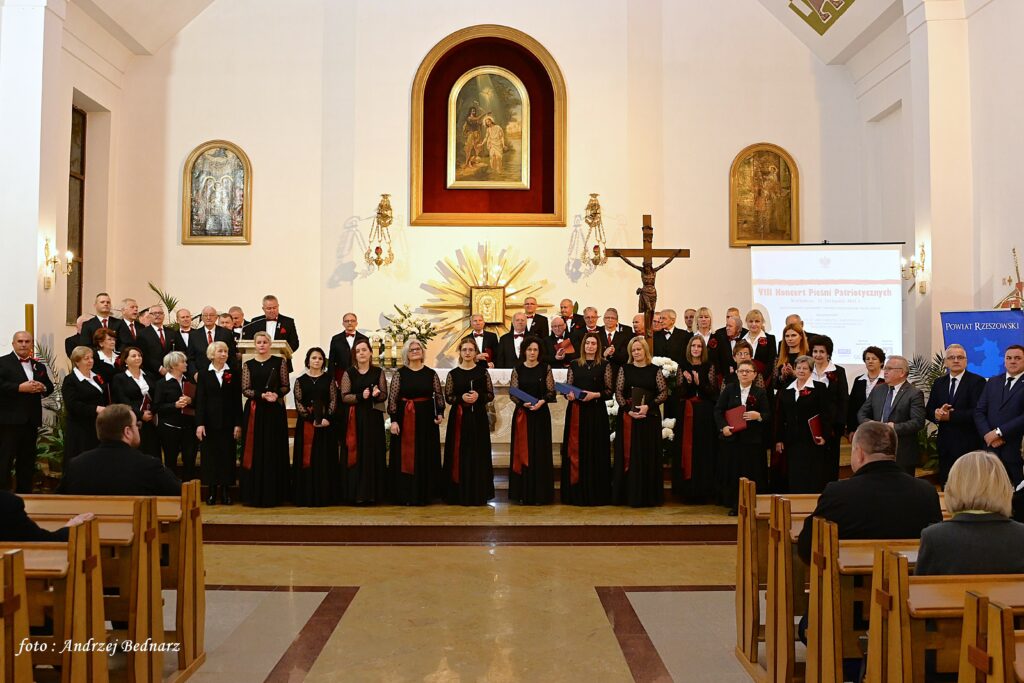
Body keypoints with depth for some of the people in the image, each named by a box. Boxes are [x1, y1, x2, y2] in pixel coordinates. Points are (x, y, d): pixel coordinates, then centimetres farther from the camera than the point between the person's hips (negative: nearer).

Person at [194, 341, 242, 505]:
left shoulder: (233, 374, 5)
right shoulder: (203, 374, 4)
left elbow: (237, 400, 3)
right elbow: (199, 400, 0)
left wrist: (238, 424, -3)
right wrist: (199, 423, -8)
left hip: (228, 422, 1)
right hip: (210, 422, 0)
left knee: (228, 455, 1)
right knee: (210, 456, 2)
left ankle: (225, 491, 8)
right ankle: (211, 491, 10)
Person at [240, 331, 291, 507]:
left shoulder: (279, 362, 5)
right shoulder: (248, 365, 7)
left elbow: (286, 386, 3)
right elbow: (245, 390, 1)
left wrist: (277, 394, -16)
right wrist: (262, 395, -14)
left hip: (275, 411, -1)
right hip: (254, 411, 1)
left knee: (274, 451, 1)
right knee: (255, 452, 1)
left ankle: (273, 494, 8)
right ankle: (254, 494, 7)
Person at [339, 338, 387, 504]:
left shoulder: (378, 372, 6)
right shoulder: (349, 372, 2)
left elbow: (384, 394, 4)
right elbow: (344, 397, -3)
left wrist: (377, 394, -18)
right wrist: (360, 396, -19)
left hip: (373, 417, 1)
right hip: (354, 418, -1)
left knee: (373, 453, 2)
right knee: (355, 453, -3)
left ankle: (372, 493, 8)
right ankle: (355, 494, 2)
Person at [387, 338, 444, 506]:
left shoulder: (431, 373, 5)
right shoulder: (399, 373, 0)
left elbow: (439, 395, 5)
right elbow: (392, 398, -4)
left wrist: (440, 413, -10)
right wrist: (393, 420, -11)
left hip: (426, 419, 2)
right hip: (404, 418, -2)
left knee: (426, 457, 5)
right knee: (405, 457, 1)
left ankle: (424, 493, 16)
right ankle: (405, 495, 9)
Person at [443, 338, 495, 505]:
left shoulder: (482, 371, 4)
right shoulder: (453, 373, 2)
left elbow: (491, 395, 4)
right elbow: (448, 397, 2)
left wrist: (478, 396, -14)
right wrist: (462, 398, -14)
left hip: (479, 417, 0)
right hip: (459, 418, 0)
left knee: (478, 454, 2)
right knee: (459, 455, 0)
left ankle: (478, 494, 11)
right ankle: (459, 494, 7)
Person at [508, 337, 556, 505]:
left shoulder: (545, 368, 2)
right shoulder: (517, 369, 4)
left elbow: (551, 391, 0)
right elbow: (512, 393, 2)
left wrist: (542, 401, -17)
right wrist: (523, 403, -15)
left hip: (541, 414, -1)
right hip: (521, 414, 1)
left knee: (540, 452, 0)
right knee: (522, 452, 2)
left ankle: (540, 494, 7)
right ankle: (523, 493, 10)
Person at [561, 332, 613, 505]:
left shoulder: (605, 365, 2)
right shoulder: (574, 364, 9)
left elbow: (609, 391, 0)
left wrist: (594, 395, -14)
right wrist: (569, 395, -8)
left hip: (596, 412, -2)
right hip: (575, 412, 2)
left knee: (595, 450, -1)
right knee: (575, 450, 3)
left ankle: (596, 494, 8)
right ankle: (576, 492, 10)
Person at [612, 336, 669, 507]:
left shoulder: (655, 370, 3)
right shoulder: (625, 369, 5)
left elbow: (664, 393, -1)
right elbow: (618, 393, 1)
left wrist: (648, 406, -14)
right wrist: (629, 410, -13)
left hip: (650, 417, 0)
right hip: (628, 416, 0)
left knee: (648, 454, 2)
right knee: (629, 454, 2)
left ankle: (648, 495, 10)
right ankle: (629, 494, 9)